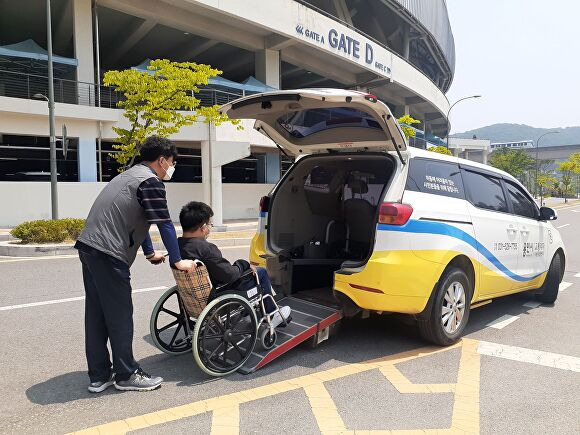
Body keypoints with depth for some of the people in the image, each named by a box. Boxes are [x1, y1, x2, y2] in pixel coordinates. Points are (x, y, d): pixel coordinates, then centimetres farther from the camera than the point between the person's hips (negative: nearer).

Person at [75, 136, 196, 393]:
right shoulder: (151, 182, -8)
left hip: (88, 247, 10)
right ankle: (126, 375, 12)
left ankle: (99, 376, 20)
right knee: (120, 315, 0)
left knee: (96, 314, 12)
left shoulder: (131, 175, 23)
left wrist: (150, 253, 34)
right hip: (108, 254, -10)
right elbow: (164, 224, -11)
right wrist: (177, 260, -3)